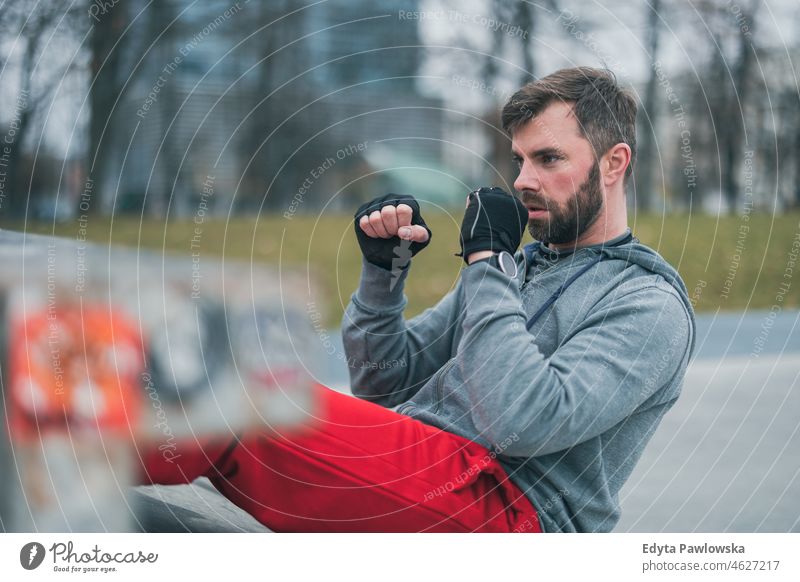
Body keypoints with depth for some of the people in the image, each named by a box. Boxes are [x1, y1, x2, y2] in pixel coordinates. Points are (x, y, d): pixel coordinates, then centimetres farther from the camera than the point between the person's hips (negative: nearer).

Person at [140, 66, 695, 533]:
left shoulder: (648, 304, -1)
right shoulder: (518, 266, 25)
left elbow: (524, 422, -19)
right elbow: (384, 384, 22)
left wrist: (487, 261, -9)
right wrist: (384, 268, 7)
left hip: (505, 505, -8)